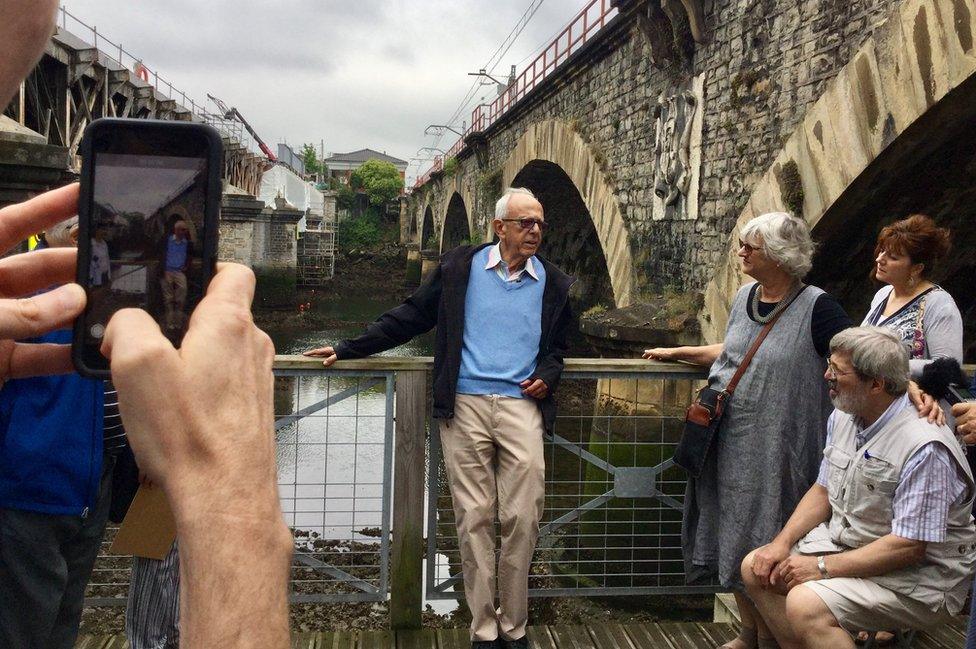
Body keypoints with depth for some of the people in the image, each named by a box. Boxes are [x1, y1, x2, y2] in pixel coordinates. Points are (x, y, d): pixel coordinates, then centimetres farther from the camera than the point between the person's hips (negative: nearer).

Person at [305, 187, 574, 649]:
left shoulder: (554, 285, 11)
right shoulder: (459, 267, 6)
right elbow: (410, 317, 7)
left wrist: (547, 377, 1)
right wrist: (347, 349, 3)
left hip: (521, 406, 1)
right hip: (464, 403, -1)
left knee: (522, 518, -3)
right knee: (474, 519, 1)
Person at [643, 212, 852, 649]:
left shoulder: (815, 306, -12)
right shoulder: (745, 298, 8)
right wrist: (678, 353, 23)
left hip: (776, 449, -6)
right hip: (731, 445, 7)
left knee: (768, 547, 3)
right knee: (734, 536, 14)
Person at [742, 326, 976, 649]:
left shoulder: (924, 447, -27)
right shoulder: (843, 417, 1)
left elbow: (909, 546, -26)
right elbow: (823, 490, 10)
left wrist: (822, 567, -22)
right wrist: (782, 542, -4)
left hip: (917, 574, -9)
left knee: (805, 606, -29)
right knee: (756, 568, -1)